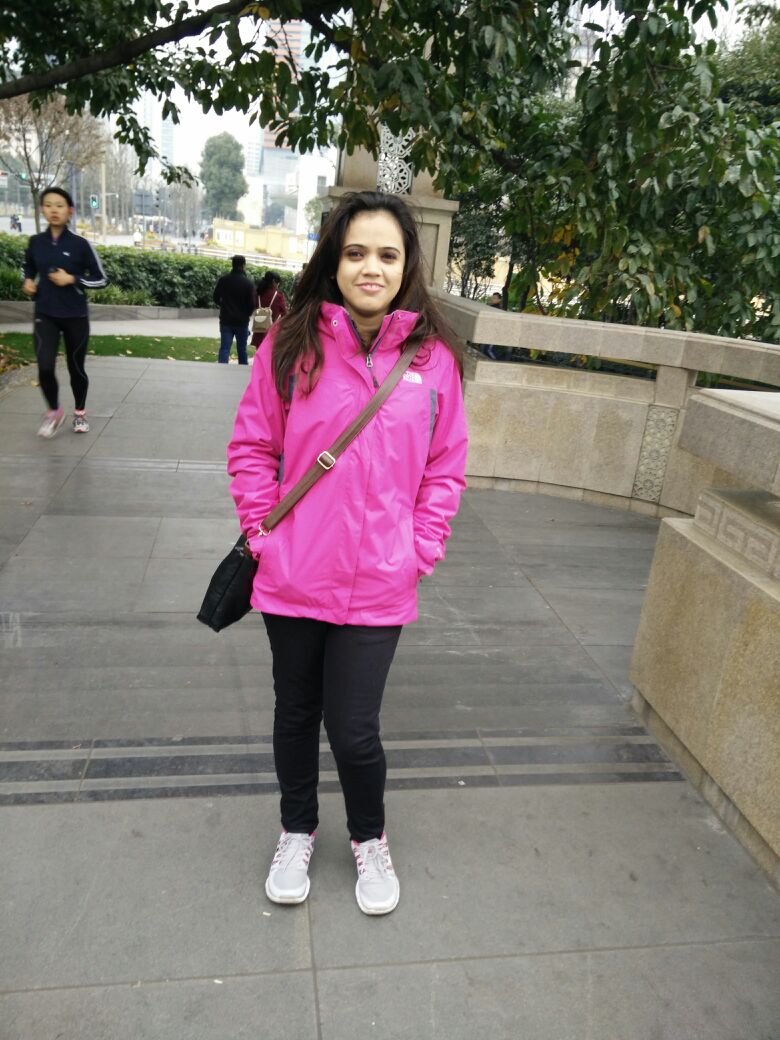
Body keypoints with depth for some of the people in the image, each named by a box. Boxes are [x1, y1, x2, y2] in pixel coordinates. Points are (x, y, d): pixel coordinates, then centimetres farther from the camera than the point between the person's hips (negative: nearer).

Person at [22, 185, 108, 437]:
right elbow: (29, 269, 20)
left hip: (75, 317, -1)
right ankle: (54, 412, 13)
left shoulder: (80, 244, -7)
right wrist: (28, 282, -1)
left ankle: (80, 413, 33)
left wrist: (72, 279, -16)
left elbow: (101, 280, -3)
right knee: (45, 367, -12)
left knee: (76, 368, 10)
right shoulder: (35, 242, 2)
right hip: (45, 316, 2)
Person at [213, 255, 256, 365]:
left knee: (224, 348, 0)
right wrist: (247, 314, 10)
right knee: (242, 349, 11)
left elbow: (216, 298, 6)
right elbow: (252, 303, -10)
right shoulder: (249, 283, -10)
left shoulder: (223, 280, -1)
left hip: (226, 320, 1)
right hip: (242, 321, -1)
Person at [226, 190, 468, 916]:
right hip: (292, 576, 1)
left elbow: (445, 467, 3)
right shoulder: (291, 344, -6)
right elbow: (252, 446, 2)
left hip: (377, 584, -1)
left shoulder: (433, 356, -4)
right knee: (295, 713, 19)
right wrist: (262, 529, -4)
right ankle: (297, 833, 47)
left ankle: (369, 839, 38)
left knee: (354, 730, 5)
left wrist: (420, 550, -2)